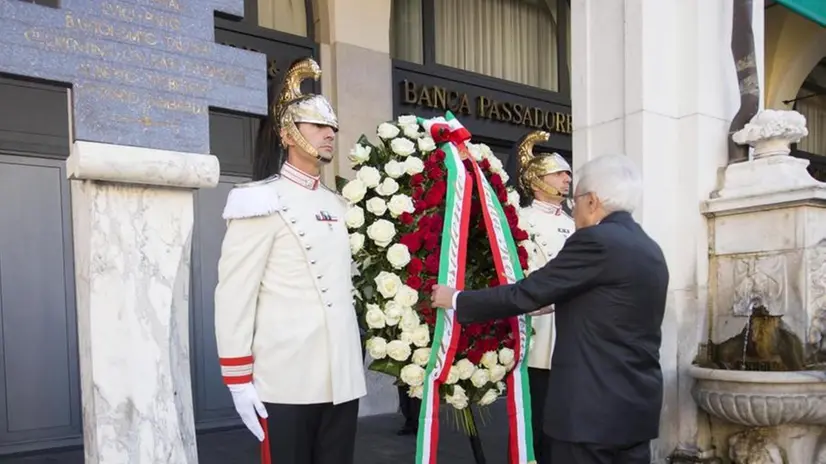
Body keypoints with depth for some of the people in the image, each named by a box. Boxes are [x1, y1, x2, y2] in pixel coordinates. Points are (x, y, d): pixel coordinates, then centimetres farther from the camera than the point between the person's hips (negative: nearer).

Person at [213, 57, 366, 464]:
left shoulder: (337, 205, 14)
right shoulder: (262, 203, -6)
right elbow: (234, 296, -10)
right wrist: (239, 379, -12)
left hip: (342, 378, 6)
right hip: (286, 382, -6)